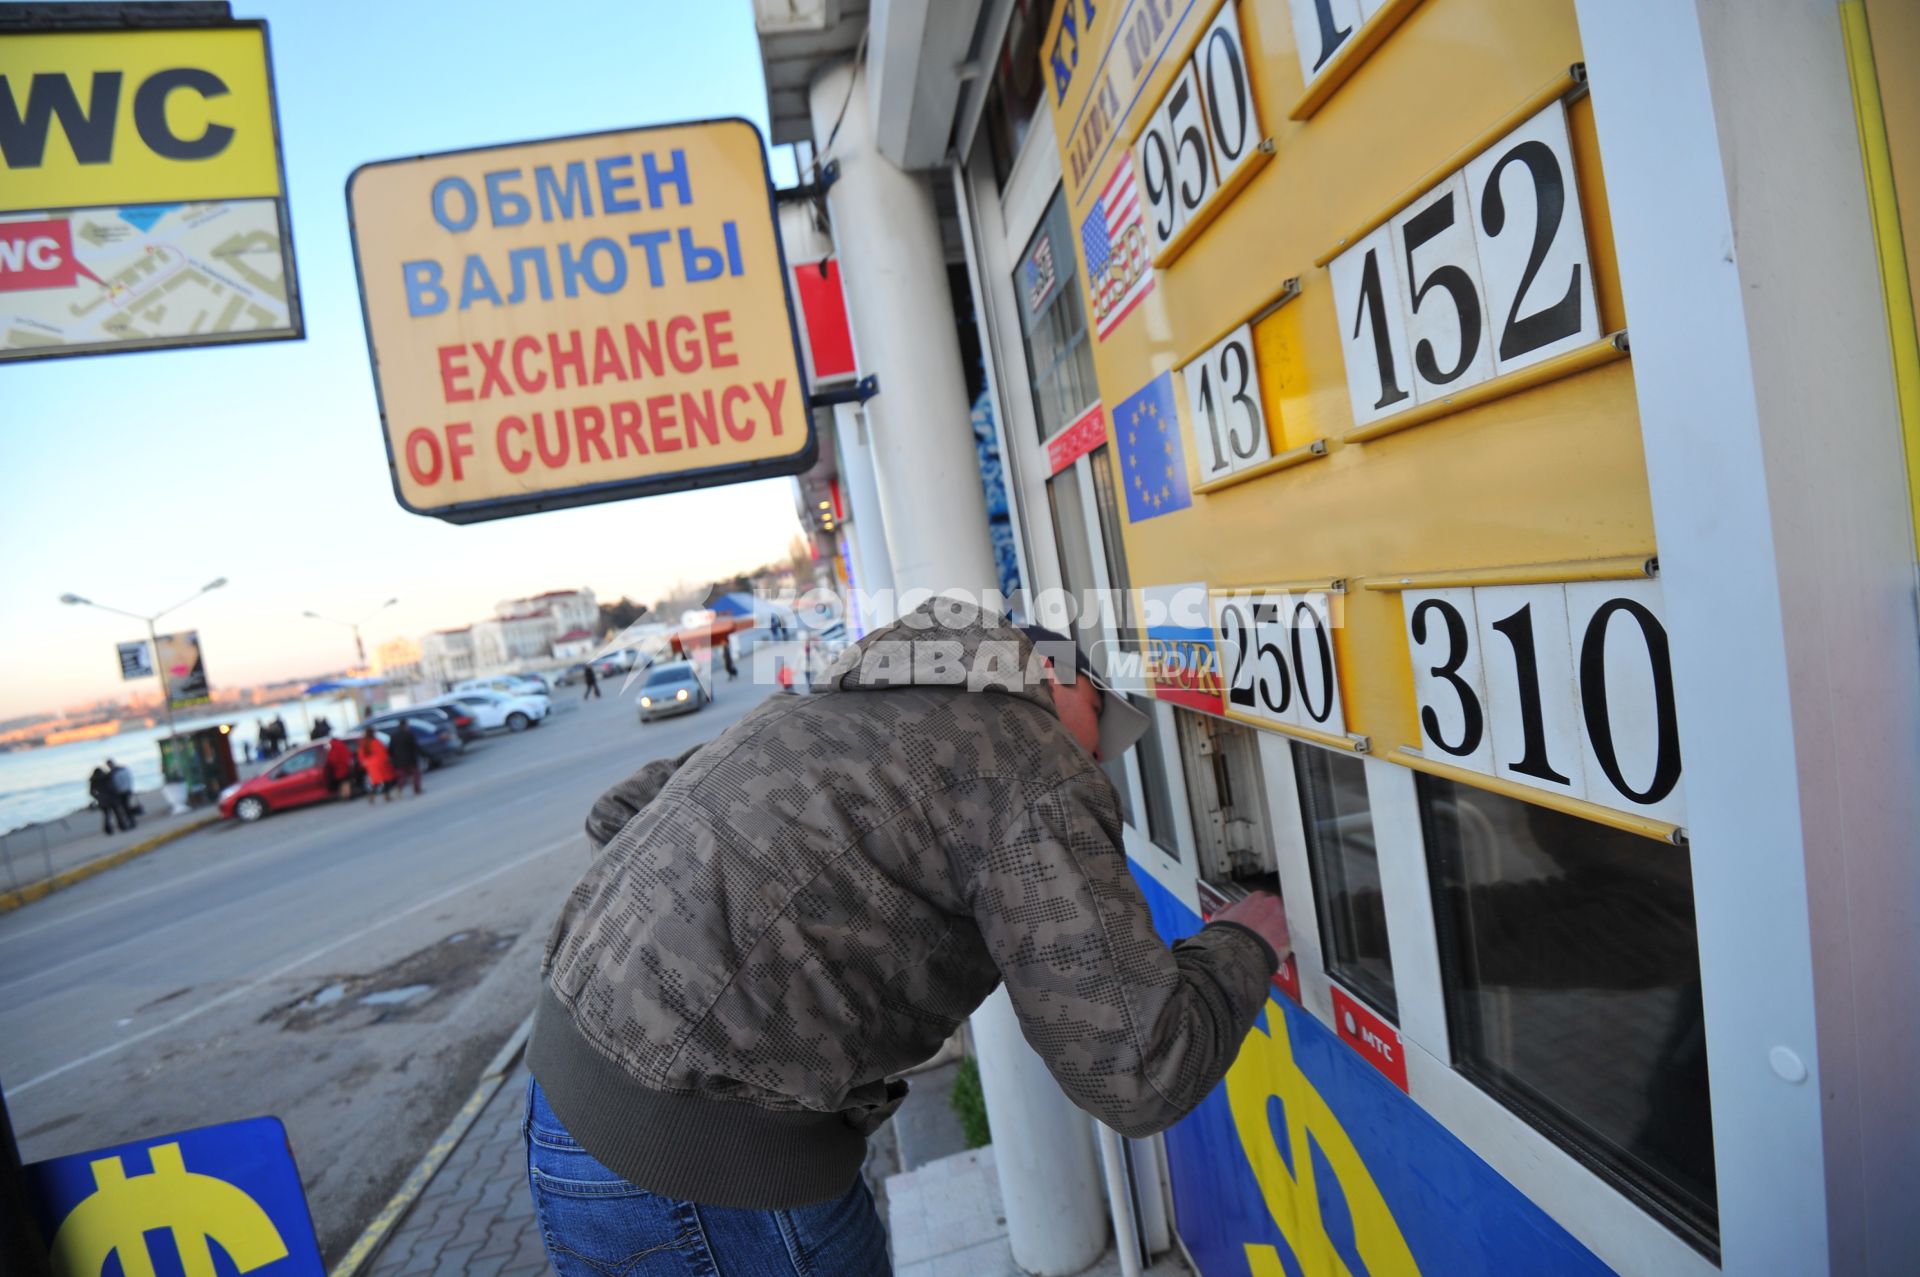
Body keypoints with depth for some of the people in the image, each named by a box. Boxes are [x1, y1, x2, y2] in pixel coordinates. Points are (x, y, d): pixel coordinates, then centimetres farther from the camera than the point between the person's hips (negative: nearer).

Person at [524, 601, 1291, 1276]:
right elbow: (1141, 1076, -14)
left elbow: (618, 814, 16)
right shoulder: (1041, 775, -10)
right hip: (691, 1152, -8)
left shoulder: (847, 706, 13)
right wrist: (1245, 945, 4)